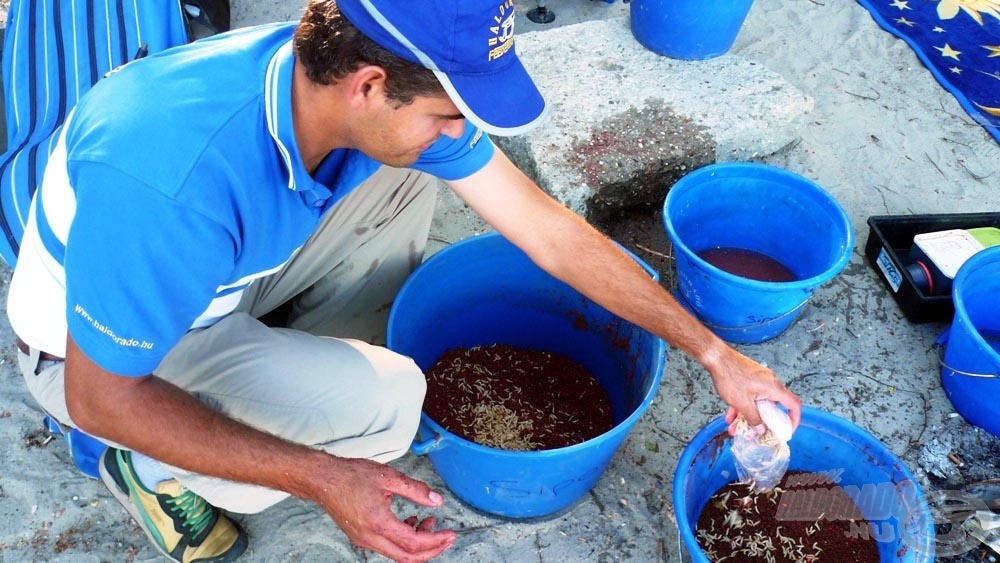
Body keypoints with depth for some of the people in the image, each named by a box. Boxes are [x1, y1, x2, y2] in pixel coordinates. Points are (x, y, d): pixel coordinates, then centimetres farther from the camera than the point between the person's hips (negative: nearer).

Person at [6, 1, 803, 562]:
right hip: (101, 342, -5)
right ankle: (156, 468, 2)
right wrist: (323, 478, -33)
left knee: (410, 175, -6)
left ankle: (293, 372, 8)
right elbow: (101, 399, -28)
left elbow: (549, 230, -15)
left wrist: (714, 352, -12)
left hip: (230, 274, 6)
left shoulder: (386, 97, -21)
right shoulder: (173, 176, -42)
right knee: (382, 403, -24)